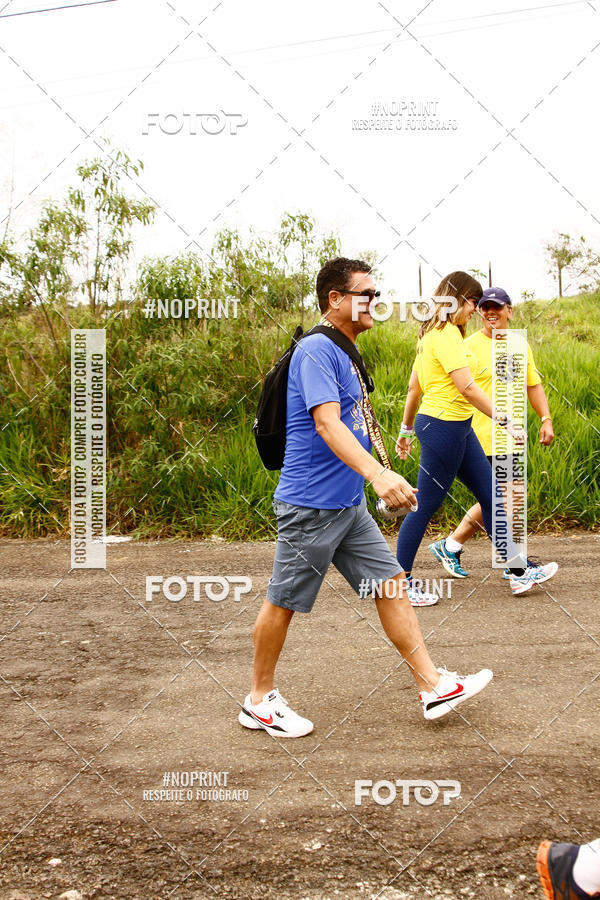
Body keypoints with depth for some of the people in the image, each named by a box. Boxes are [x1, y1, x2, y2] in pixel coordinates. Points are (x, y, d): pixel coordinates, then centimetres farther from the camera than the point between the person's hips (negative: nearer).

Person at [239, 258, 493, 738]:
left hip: (349, 505, 10)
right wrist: (377, 473, -39)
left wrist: (375, 475, 28)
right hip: (310, 504, -10)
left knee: (391, 583, 7)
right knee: (283, 602, 3)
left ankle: (433, 686, 11)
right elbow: (326, 423, -28)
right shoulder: (316, 350, -16)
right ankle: (260, 701, 16)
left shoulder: (341, 354, 15)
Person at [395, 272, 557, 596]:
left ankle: (519, 571, 16)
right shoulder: (446, 333, -17)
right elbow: (467, 387, -24)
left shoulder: (432, 333, 14)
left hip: (458, 427, 10)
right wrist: (504, 420, -22)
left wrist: (406, 429, 24)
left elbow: (414, 387, 18)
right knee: (425, 506, -1)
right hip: (443, 426, -10)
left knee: (491, 495, 11)